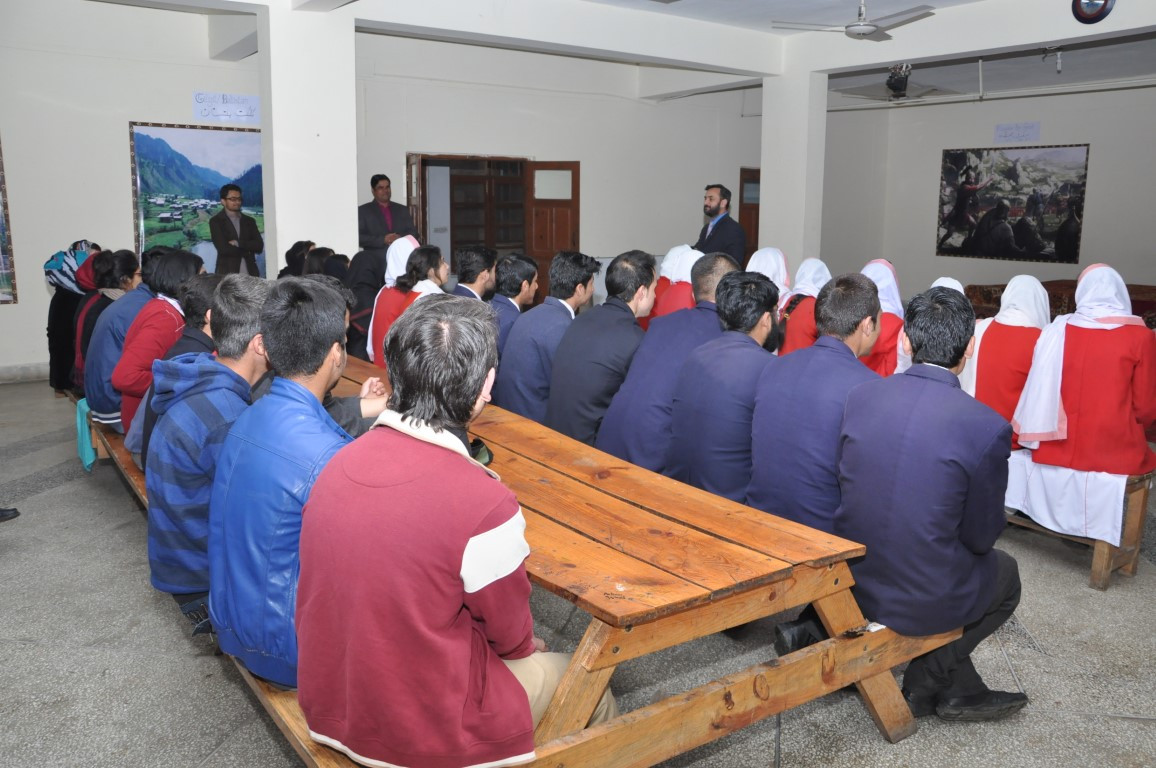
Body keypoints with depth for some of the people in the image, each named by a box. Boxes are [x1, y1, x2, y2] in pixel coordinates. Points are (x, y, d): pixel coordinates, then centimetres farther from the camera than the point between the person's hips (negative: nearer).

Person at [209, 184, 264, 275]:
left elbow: (259, 246, 4)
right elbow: (223, 248, -8)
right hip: (227, 272, -3)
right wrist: (247, 250, 1)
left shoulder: (249, 221, 16)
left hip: (250, 272, 4)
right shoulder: (216, 221, 3)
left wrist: (238, 243, -9)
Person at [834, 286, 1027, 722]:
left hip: (849, 582, 5)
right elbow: (980, 536, -7)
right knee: (1004, 573, 28)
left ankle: (960, 688, 35)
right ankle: (924, 684, 23)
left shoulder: (859, 397, -7)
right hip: (924, 601, -4)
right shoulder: (987, 427, -18)